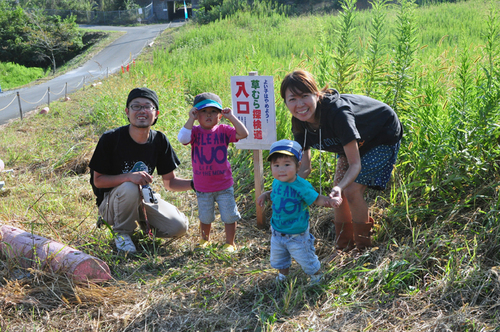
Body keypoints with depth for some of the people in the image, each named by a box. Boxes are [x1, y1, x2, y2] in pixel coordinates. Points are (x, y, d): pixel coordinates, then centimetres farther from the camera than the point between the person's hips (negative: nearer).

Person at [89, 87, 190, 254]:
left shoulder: (160, 140, -5)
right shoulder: (110, 139, -18)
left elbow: (169, 182, -1)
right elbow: (98, 180, -14)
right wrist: (129, 177, -32)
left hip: (144, 199, 4)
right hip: (112, 202, -4)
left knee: (179, 227, -17)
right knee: (130, 188, -38)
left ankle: (143, 221, 14)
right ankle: (122, 234, -10)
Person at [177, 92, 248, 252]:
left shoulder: (223, 130, -4)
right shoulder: (195, 131, -5)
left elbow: (243, 134, -15)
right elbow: (182, 138, -26)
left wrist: (231, 117, -15)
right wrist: (190, 119, -23)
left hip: (224, 185, 0)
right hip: (202, 186, 0)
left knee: (229, 216, 6)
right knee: (205, 217, 15)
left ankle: (230, 243, 24)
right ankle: (205, 239, 40)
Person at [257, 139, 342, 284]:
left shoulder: (301, 186, -26)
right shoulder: (277, 182, -8)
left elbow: (316, 199, -21)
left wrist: (330, 201, -39)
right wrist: (265, 195, -4)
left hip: (297, 235, -6)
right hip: (277, 233, 6)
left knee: (306, 260, 14)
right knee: (278, 259, 25)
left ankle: (316, 276, 44)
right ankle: (282, 276, 54)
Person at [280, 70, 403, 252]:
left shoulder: (336, 112, -41)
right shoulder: (300, 122, -20)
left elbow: (355, 164, -36)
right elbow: (304, 168, -14)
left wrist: (340, 187, -54)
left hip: (384, 135, -7)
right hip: (356, 140, 7)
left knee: (352, 190, -14)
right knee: (338, 191, 3)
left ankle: (364, 249, 6)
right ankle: (344, 247, 22)